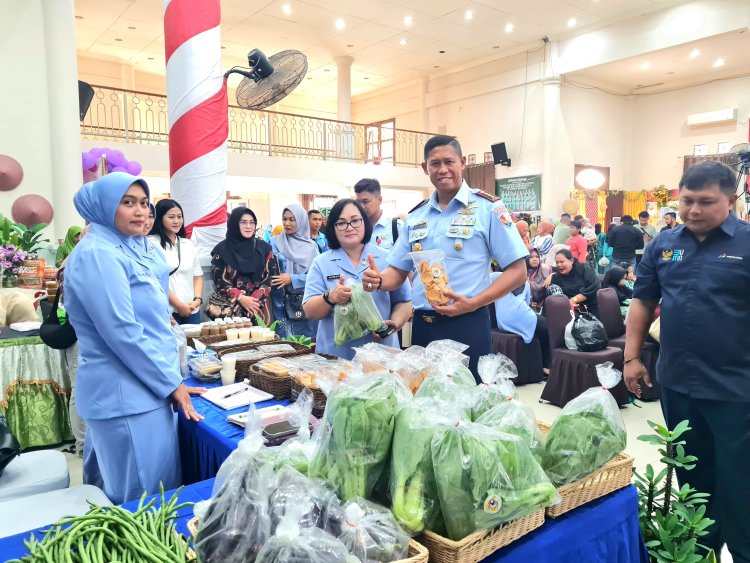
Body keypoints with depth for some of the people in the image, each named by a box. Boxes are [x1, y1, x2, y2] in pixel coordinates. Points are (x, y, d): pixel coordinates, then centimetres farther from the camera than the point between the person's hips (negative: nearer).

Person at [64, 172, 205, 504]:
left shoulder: (130, 248, 11)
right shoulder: (97, 255, -17)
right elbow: (122, 333, -21)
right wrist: (171, 384, -16)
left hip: (142, 387, 9)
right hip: (125, 395, -9)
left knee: (120, 488, 21)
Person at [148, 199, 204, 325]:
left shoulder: (189, 244, 14)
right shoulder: (152, 243, -4)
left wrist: (197, 299, -3)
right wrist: (179, 305, -10)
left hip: (192, 310, 5)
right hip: (166, 311, -5)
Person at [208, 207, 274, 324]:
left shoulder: (264, 247, 6)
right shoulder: (222, 249, 0)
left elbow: (268, 277, 4)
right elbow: (219, 280, -2)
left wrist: (255, 300, -10)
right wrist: (240, 298, -14)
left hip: (258, 306, 2)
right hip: (229, 305, -1)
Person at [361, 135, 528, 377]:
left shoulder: (488, 208, -4)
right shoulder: (415, 216, 11)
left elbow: (517, 271, -7)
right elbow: (398, 271, 15)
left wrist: (473, 303, -18)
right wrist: (378, 280, -8)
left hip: (467, 325, -4)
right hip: (422, 326, 5)